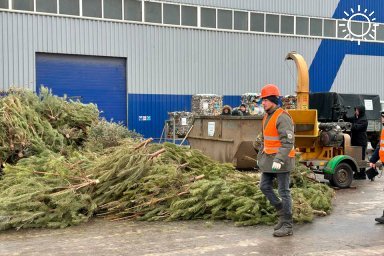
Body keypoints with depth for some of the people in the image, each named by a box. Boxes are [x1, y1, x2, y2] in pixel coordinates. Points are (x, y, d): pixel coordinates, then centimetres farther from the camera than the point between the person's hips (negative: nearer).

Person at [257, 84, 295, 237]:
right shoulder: (267, 117, 13)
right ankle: (282, 213, 27)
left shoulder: (282, 117, -17)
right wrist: (260, 156, 22)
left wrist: (279, 160, -30)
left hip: (281, 159, -9)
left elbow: (288, 141, -24)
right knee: (264, 186, 12)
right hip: (269, 159, 9)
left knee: (283, 191, -3)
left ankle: (287, 226, 7)